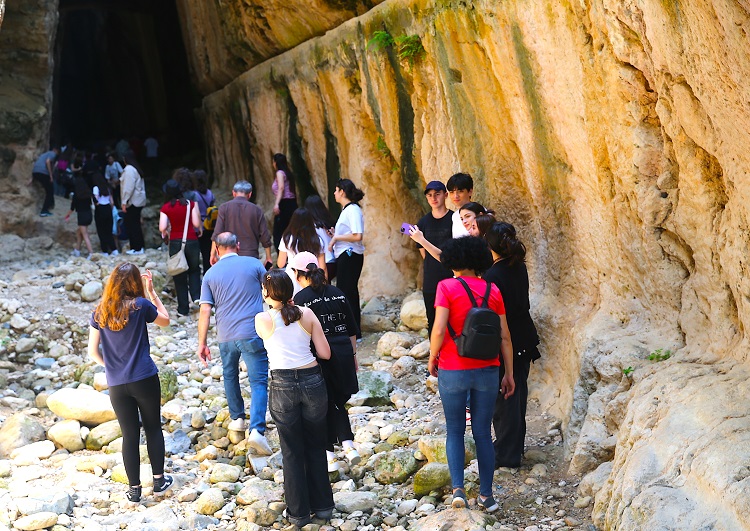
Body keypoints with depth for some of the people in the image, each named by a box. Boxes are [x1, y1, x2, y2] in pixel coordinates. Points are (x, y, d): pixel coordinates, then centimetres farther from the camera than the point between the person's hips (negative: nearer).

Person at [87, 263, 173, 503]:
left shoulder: (99, 313, 0)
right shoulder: (140, 306, -8)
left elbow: (92, 351, 3)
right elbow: (165, 320, 10)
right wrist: (151, 291, 10)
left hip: (116, 385, 2)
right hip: (145, 380, -2)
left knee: (129, 435, 10)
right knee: (153, 428, 15)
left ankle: (134, 489, 16)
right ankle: (159, 481, 22)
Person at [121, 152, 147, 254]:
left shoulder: (129, 169, -13)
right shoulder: (136, 169, 15)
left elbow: (128, 187, -20)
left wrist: (124, 202, -18)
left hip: (132, 202, -9)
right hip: (139, 200, 9)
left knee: (131, 225, -6)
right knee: (136, 224, 13)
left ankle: (136, 248, -6)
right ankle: (139, 247, 16)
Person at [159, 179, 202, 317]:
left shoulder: (165, 207, -5)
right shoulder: (190, 204, -3)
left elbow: (162, 228, -14)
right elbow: (196, 224, -7)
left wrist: (165, 234, 8)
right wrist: (196, 209, 7)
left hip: (175, 242, -1)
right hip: (191, 241, 1)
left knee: (180, 276, 9)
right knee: (194, 269, 22)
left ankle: (183, 308, 11)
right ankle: (196, 295, 0)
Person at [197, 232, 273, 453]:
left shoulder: (211, 274, 5)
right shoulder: (254, 264, 1)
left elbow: (205, 311, 0)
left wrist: (202, 343, 4)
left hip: (226, 336, 3)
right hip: (253, 333, -2)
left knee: (230, 375, 27)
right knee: (258, 382, -3)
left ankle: (237, 418, 35)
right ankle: (256, 429, -18)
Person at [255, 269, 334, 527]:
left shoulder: (262, 319, -4)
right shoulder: (307, 314, 0)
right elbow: (325, 353, 2)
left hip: (283, 386, -2)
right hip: (313, 381, 2)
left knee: (292, 452, 11)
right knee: (316, 447, 17)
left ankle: (299, 512, 18)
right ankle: (323, 506, 26)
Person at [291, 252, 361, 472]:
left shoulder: (300, 299, -9)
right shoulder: (338, 293, 6)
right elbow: (351, 329, 10)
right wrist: (352, 355, 19)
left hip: (318, 355, -4)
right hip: (343, 353, 4)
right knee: (338, 403, 18)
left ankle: (330, 455, 14)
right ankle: (348, 444, 0)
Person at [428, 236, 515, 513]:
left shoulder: (447, 287, -8)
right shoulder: (493, 291, 3)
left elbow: (438, 330, -15)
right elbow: (504, 337, 4)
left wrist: (432, 358, 2)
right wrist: (509, 374, 11)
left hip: (452, 371, -3)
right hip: (487, 371, 3)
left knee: (455, 431, 11)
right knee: (483, 433, 12)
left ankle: (458, 489, -3)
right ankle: (486, 495, 14)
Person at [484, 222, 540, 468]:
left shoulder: (492, 276, -23)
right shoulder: (520, 268, 0)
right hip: (524, 341, 8)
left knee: (504, 400, 4)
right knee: (518, 394, 20)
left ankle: (506, 454, 14)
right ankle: (515, 446, 35)